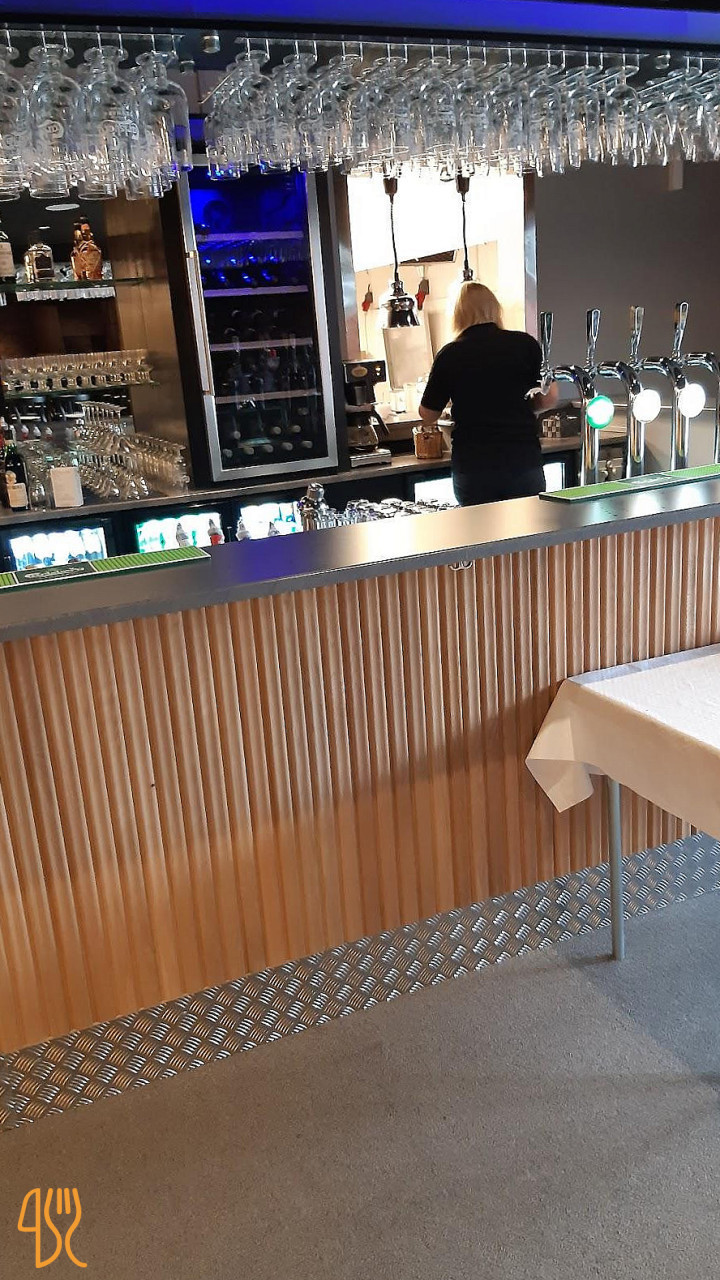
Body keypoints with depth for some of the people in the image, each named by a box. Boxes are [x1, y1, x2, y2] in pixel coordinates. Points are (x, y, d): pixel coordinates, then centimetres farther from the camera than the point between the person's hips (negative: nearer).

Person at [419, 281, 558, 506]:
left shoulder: (449, 354, -1)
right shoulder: (524, 344, -1)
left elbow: (428, 414, 7)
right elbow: (550, 398, 1)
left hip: (472, 466, 0)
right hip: (524, 461, 1)